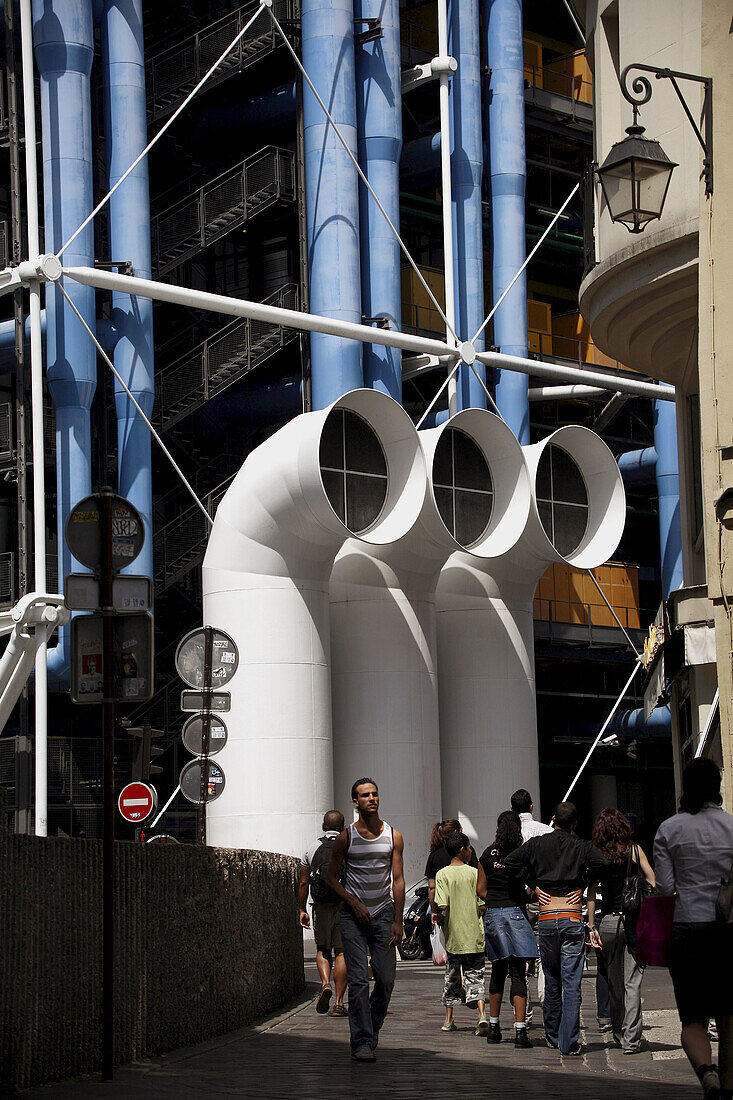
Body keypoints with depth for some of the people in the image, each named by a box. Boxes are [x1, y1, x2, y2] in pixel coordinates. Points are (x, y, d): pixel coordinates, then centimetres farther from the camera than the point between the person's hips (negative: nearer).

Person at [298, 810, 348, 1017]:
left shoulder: (312, 849, 6)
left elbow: (303, 883, 6)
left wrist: (302, 910, 13)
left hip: (321, 907, 1)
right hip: (345, 906, -1)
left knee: (322, 950, 16)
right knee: (341, 952, 2)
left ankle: (325, 984, -11)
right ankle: (339, 1003, -2)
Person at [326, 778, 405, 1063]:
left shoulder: (393, 836, 5)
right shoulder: (346, 837, 1)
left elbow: (398, 879, 3)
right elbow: (331, 878, 6)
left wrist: (398, 920, -4)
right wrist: (354, 903, -9)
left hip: (384, 915, 2)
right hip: (353, 916, -2)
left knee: (386, 979, -1)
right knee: (358, 980, -8)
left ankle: (373, 1025, 24)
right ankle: (361, 1042, -6)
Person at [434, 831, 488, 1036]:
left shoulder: (442, 874, -5)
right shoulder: (474, 873, -1)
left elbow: (443, 906, -13)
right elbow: (483, 905, -1)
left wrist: (439, 919, 6)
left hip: (454, 935, 0)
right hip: (475, 935, 0)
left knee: (452, 976, 14)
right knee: (474, 976, 3)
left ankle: (449, 1020, 20)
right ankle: (482, 1016, -17)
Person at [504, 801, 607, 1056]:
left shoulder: (536, 844, 7)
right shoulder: (582, 846, 2)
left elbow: (510, 861, -1)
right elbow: (600, 863, -15)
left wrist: (534, 884, 6)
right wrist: (581, 884, -1)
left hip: (546, 919, 2)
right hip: (573, 920, -2)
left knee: (552, 983, 16)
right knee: (571, 984, -3)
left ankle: (552, 1036, 26)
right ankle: (569, 1042, -6)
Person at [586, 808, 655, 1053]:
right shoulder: (635, 851, 1)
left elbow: (591, 892, -5)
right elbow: (653, 883, -2)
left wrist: (591, 926, -3)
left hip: (608, 922, 0)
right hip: (634, 922, 0)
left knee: (614, 984, 14)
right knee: (632, 983, 0)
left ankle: (619, 1035, 25)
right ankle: (631, 1039, -7)